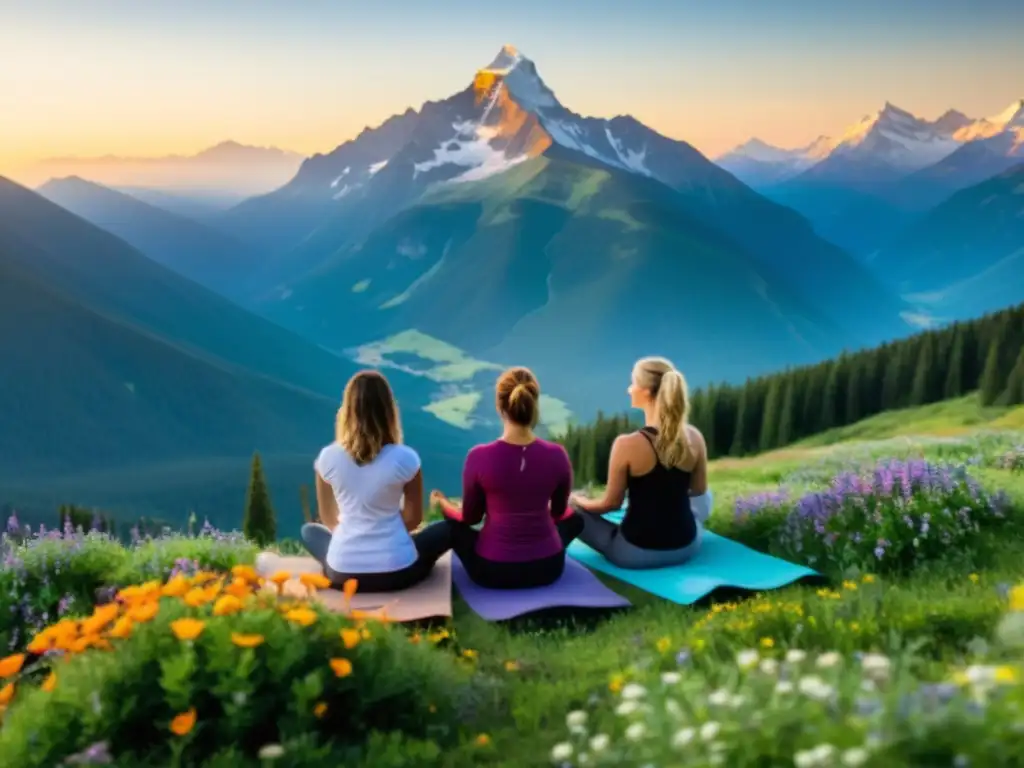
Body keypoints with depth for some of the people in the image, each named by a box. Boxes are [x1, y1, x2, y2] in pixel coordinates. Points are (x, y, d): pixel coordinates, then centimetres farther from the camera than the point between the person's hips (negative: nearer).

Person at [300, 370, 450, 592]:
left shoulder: (328, 457, -7)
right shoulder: (405, 458, -12)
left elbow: (328, 519, 7)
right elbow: (413, 519, 2)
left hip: (342, 573, 1)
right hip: (397, 572, -1)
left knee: (309, 530, 33)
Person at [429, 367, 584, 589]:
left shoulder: (479, 457, -18)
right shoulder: (556, 455, -12)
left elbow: (470, 518, -2)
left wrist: (443, 504, 20)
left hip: (492, 570, -1)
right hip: (548, 567, 1)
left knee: (449, 524, 27)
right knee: (574, 518, 33)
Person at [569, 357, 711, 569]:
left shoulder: (627, 444, -22)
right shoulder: (694, 437, -9)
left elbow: (611, 503, -10)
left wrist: (580, 501, 12)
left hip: (637, 552, -3)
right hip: (685, 547, 3)